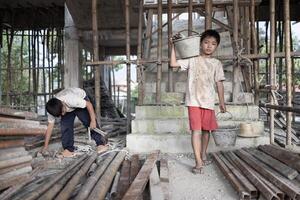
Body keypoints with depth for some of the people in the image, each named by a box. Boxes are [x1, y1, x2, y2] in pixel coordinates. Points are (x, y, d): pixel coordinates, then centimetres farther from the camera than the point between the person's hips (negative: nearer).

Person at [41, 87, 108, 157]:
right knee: (65, 126, -14)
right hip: (68, 108, 4)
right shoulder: (52, 109, -27)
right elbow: (50, 126, -18)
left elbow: (89, 104, -34)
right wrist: (45, 146, -15)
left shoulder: (71, 99, -45)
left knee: (88, 121, -19)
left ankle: (100, 143, -10)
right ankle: (69, 149, -2)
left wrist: (93, 121, -33)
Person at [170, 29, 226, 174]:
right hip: (194, 101, -3)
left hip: (209, 102, 3)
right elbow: (173, 64, -5)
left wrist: (222, 101, 7)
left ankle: (203, 155, 33)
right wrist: (173, 47, -4)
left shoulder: (216, 63, 8)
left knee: (206, 129, 13)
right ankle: (199, 162, -8)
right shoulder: (192, 60, 2)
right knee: (196, 129, -9)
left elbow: (219, 83, 8)